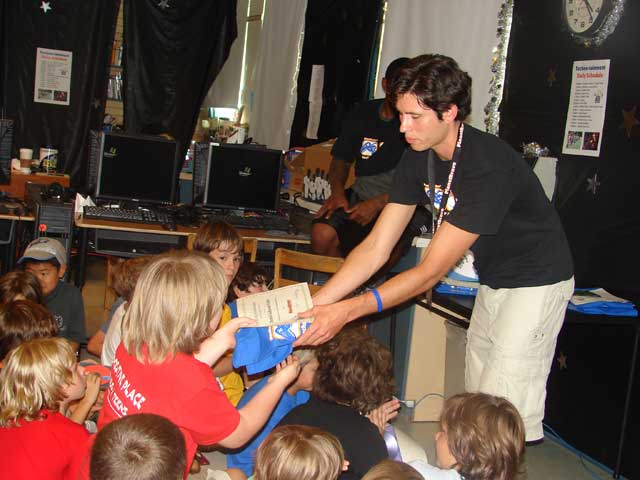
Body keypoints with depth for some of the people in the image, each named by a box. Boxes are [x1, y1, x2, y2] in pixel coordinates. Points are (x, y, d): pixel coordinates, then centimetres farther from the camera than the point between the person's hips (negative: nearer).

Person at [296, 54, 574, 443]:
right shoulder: (419, 158, -7)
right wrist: (313, 306, -18)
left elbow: (431, 270, -30)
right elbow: (376, 249, -8)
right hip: (493, 280, 8)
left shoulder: (488, 167, -31)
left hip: (536, 280, -8)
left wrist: (347, 311, -34)